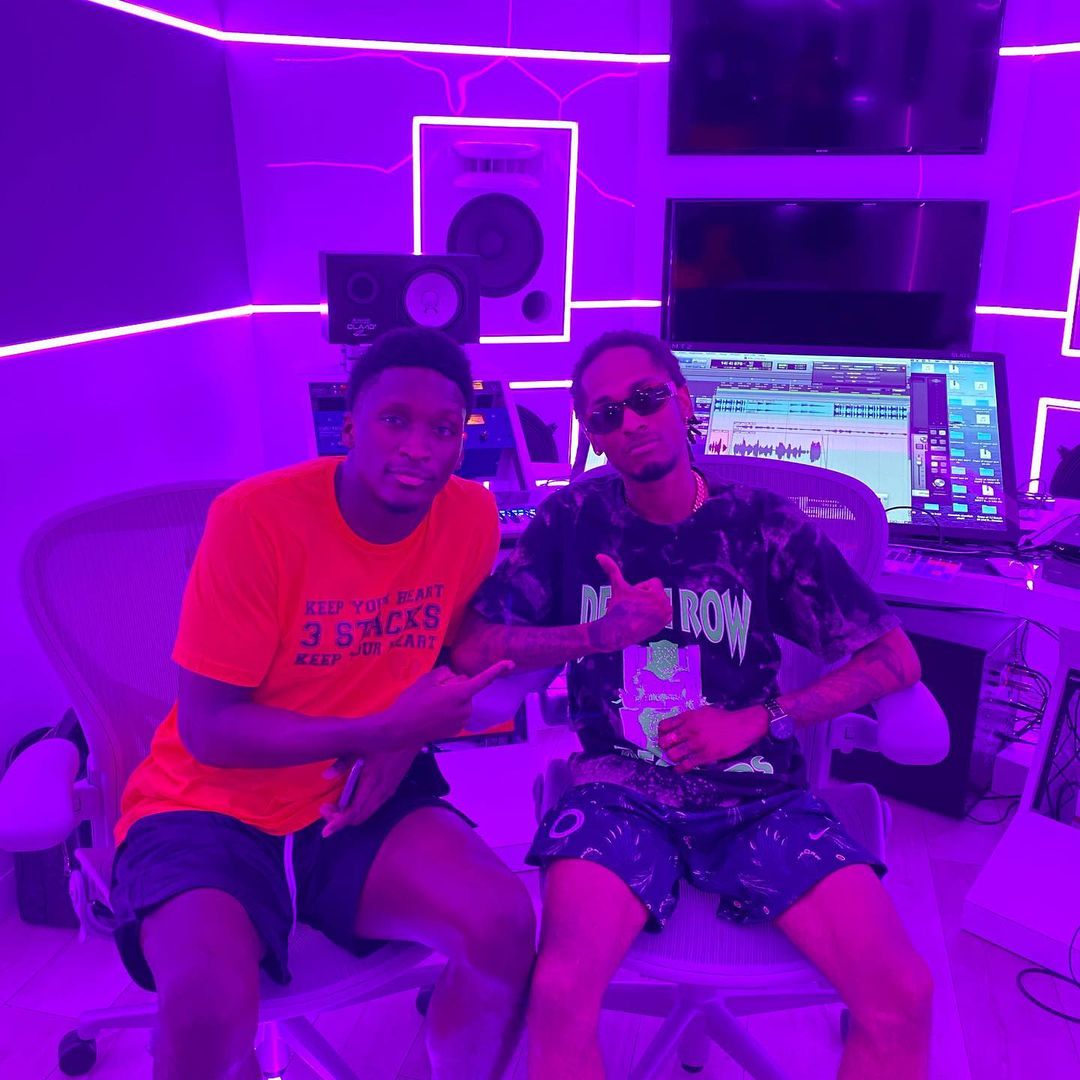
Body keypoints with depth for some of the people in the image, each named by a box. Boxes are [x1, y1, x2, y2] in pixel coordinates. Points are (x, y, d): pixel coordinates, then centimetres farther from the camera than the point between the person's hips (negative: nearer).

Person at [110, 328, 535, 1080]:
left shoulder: (473, 516, -7)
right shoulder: (255, 518, -20)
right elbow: (208, 729, -16)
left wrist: (405, 744, -10)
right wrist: (382, 730, -24)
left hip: (358, 796, 4)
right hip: (213, 809, -3)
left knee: (504, 922, -20)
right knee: (210, 1010, -30)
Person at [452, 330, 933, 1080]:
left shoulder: (766, 524, 1)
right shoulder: (572, 519, 2)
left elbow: (896, 658, 2)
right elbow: (471, 648, -1)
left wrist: (760, 721, -10)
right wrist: (599, 633, -16)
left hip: (757, 794, 1)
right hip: (620, 792, 0)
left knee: (901, 998, -17)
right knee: (559, 996, -26)